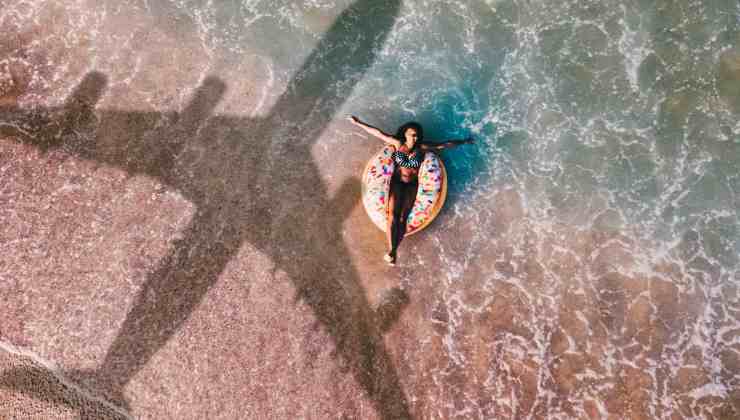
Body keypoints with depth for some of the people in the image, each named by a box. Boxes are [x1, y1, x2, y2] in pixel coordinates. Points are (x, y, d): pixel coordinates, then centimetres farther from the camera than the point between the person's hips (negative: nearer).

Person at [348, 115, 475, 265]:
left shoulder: (422, 147, -3)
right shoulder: (398, 144, -3)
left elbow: (444, 145, 4)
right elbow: (377, 133, -2)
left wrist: (463, 142, 10)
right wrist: (358, 123, -2)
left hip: (412, 185, 0)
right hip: (397, 183, 0)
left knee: (402, 218, -14)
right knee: (393, 216, -17)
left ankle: (393, 251, -12)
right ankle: (391, 250, -14)